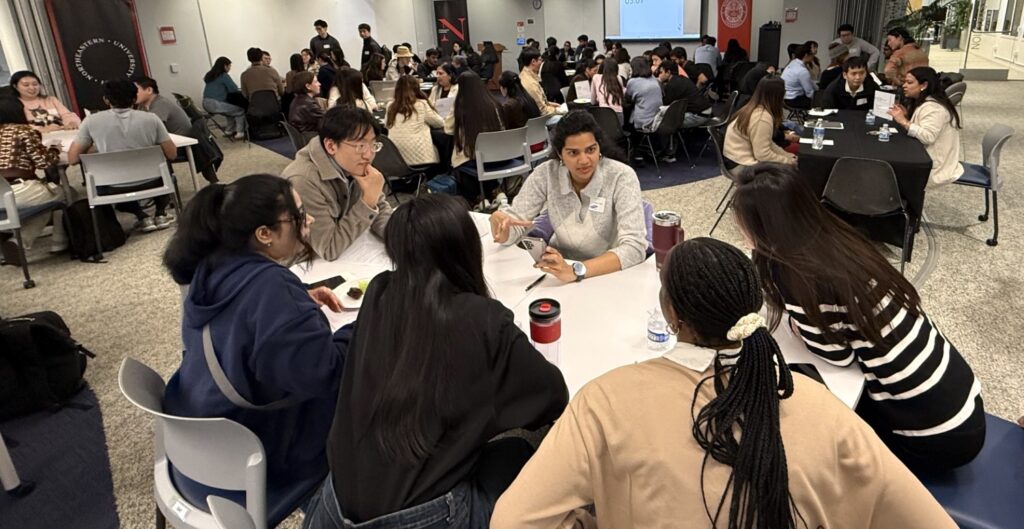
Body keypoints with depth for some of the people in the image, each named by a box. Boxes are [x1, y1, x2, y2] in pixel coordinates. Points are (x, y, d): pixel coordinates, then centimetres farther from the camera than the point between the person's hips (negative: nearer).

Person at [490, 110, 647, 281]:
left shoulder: (621, 177, -17)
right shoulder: (546, 174, -9)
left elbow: (634, 247, -25)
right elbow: (515, 225, -4)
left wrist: (576, 271, -38)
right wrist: (499, 222, -28)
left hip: (611, 274, -1)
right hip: (560, 266, 2)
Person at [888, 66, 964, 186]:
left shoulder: (932, 108, -20)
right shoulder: (921, 103, 11)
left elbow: (928, 137, -32)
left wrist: (904, 122, -31)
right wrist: (907, 116, -3)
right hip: (929, 161, 9)